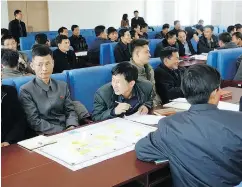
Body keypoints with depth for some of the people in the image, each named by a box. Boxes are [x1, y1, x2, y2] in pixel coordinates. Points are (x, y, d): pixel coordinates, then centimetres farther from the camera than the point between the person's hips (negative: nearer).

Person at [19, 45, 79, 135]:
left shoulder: (63, 86, 13)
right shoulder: (26, 90, -2)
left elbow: (70, 111, 11)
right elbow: (34, 121, -9)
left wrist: (71, 127, -10)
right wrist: (62, 131, -17)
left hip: (67, 132, 4)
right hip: (46, 135, -4)